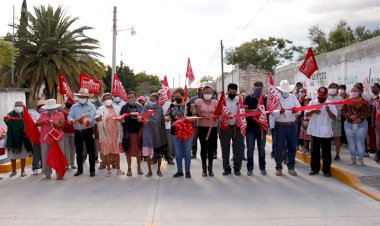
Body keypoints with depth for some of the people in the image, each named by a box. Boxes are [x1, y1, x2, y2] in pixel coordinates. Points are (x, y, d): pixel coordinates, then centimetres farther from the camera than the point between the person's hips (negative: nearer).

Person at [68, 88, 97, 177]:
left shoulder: (91, 106, -2)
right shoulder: (74, 106, 10)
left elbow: (91, 118, -16)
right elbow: (69, 116, -1)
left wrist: (84, 121, -35)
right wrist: (72, 120, -25)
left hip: (88, 131, -4)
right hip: (77, 132, 4)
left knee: (90, 151, -2)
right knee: (78, 152, 12)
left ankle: (92, 170, 6)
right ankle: (79, 169, 24)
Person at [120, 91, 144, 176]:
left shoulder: (140, 107, 6)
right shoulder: (125, 107, 2)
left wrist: (141, 129, -6)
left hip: (138, 131, 1)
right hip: (128, 132, -1)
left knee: (138, 149, 9)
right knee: (129, 150, 4)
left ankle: (139, 167, 23)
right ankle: (129, 168, 14)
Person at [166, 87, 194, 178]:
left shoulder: (189, 104, -4)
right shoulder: (172, 106, 7)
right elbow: (168, 116, 9)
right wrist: (167, 118, -14)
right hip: (175, 132, 3)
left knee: (187, 152, 5)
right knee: (177, 153, 10)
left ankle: (187, 171, 18)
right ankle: (179, 171, 22)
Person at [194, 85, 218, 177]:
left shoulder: (215, 102, 9)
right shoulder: (199, 101, 4)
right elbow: (198, 113, -5)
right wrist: (204, 115, -25)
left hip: (213, 127, 2)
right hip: (202, 127, -1)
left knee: (212, 147, 3)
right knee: (203, 147, 2)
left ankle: (210, 167, 16)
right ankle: (204, 167, 14)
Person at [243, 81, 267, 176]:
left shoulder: (265, 99, 8)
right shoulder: (248, 98, 2)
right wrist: (253, 110, -20)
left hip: (262, 127, 2)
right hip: (250, 127, -2)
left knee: (261, 149, 9)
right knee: (250, 149, 1)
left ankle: (262, 168, 18)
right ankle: (250, 169, 10)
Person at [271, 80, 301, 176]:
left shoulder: (293, 97, 8)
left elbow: (299, 109, -1)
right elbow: (273, 112, -13)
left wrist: (296, 111, -24)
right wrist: (279, 112, -33)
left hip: (292, 125, 3)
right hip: (280, 125, -3)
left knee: (292, 147, 8)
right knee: (279, 147, 2)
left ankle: (291, 167, 19)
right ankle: (278, 167, 13)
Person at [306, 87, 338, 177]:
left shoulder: (330, 103, -2)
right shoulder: (312, 102, 4)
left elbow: (334, 117, -9)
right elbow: (306, 114, -1)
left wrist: (328, 111, -27)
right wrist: (313, 111, -21)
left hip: (326, 132, -2)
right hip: (314, 131, 2)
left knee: (326, 152, 4)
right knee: (315, 151, 10)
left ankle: (326, 170, 14)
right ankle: (314, 168, 21)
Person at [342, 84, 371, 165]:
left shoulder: (363, 101, -3)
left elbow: (368, 112, -4)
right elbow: (343, 110, 2)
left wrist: (360, 119, -16)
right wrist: (350, 116, -14)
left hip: (361, 124, -3)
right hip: (348, 124, 3)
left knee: (360, 142, 1)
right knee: (351, 142, 9)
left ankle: (360, 159, 10)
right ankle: (353, 158, 19)